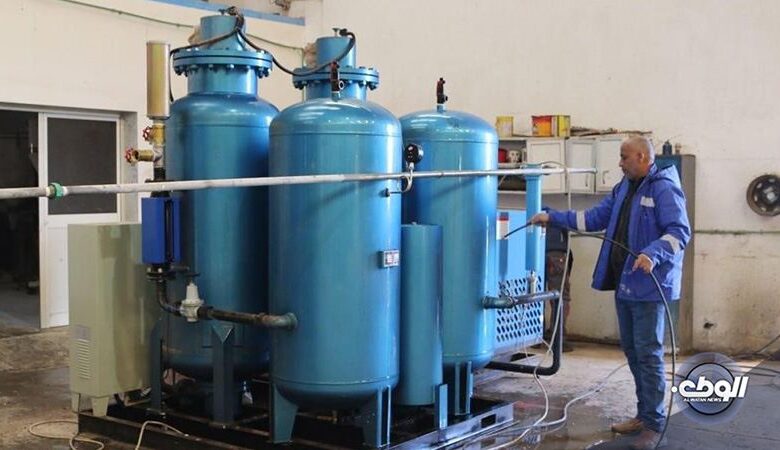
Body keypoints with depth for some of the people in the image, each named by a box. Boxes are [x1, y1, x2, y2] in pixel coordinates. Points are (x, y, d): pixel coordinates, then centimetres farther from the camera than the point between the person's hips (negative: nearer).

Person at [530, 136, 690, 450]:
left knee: (648, 354, -5)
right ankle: (644, 414, 25)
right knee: (632, 351, 14)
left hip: (650, 286, -9)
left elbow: (680, 232, -20)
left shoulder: (665, 189, -12)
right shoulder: (623, 188, 15)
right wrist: (553, 218, 15)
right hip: (624, 283, 9)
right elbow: (595, 218, 19)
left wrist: (653, 254, -35)